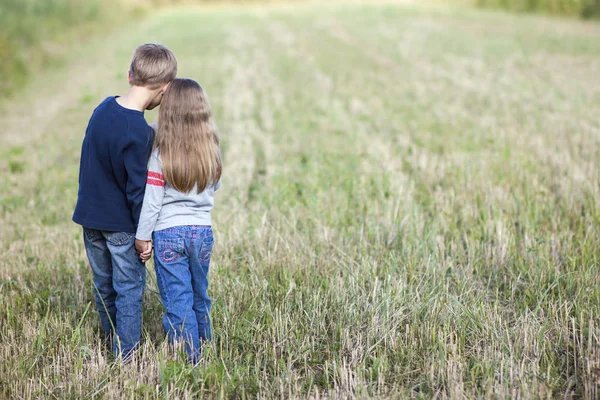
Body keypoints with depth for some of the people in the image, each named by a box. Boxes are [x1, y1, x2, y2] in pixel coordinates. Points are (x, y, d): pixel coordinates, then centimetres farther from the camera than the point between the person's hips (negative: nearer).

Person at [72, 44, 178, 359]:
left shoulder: (104, 107, -2)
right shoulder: (139, 132, -25)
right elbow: (138, 189, -20)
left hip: (89, 217, 7)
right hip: (120, 225, -7)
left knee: (103, 284, 20)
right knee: (130, 290, 7)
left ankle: (112, 343, 36)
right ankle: (126, 355, 14)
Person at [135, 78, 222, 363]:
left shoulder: (161, 155, -14)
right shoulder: (212, 152, -3)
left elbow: (151, 202, -12)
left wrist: (143, 237, -3)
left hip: (169, 235, -4)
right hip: (203, 232, 4)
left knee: (178, 301, 5)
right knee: (200, 297, 19)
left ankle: (190, 360, 9)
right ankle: (204, 349, 31)